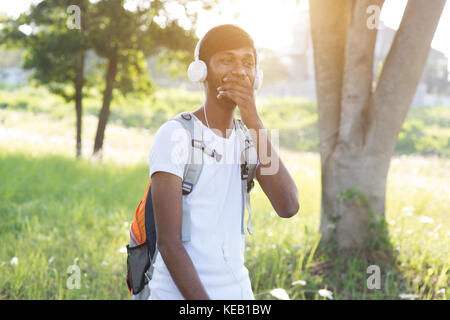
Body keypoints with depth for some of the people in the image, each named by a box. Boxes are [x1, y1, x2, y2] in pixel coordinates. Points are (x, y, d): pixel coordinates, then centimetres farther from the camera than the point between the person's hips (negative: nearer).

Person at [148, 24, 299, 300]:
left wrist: (253, 120, -16)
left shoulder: (248, 136, 6)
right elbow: (168, 241, -17)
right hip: (180, 294, -6)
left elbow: (288, 207, -11)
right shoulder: (174, 136, -13)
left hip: (239, 293, 6)